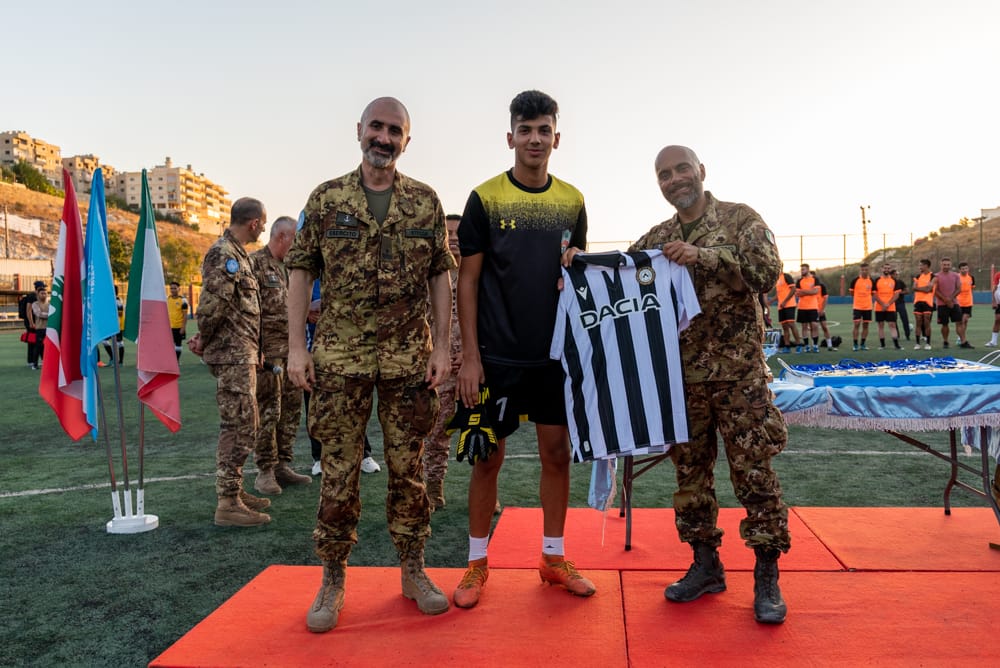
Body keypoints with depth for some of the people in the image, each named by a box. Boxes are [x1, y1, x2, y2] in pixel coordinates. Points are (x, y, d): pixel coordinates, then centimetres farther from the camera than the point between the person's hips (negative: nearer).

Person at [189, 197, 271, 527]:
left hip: (242, 353, 10)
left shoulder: (235, 253, 18)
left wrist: (204, 338, 8)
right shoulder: (224, 255, -15)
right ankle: (228, 503, -2)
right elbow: (213, 303, -24)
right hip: (234, 354, -10)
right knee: (239, 427, -7)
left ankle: (234, 490, 27)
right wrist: (205, 338, -9)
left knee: (239, 425, 16)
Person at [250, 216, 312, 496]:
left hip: (291, 351, 8)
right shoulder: (255, 263, -8)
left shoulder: (288, 268, 18)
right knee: (268, 412, -3)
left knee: (291, 411, 11)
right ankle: (265, 471, 8)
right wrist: (256, 349, -19)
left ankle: (283, 465, 21)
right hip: (269, 351, -8)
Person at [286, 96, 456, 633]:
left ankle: (413, 571, 24)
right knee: (339, 471, 4)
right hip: (339, 359, 0)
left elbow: (440, 277, 6)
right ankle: (333, 580, 19)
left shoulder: (426, 202, 7)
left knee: (408, 468, 9)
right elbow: (301, 272, 5)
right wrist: (296, 346, -3)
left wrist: (442, 346, -1)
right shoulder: (326, 199, 5)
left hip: (409, 359, 1)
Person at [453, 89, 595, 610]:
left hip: (557, 352, 4)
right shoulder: (485, 198, -3)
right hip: (499, 354, -3)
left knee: (557, 453, 10)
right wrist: (470, 356, -10)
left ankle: (554, 557, 26)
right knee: (489, 456, 4)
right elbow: (468, 280, -5)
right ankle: (477, 562, 21)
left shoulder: (571, 201, 8)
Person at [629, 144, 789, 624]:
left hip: (738, 372, -4)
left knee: (754, 471, 0)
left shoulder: (740, 219, 1)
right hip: (681, 375, 4)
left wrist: (704, 255, -23)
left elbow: (768, 270, -12)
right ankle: (705, 566, 25)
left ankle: (767, 576, 14)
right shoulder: (655, 239, 12)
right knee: (690, 470, 10)